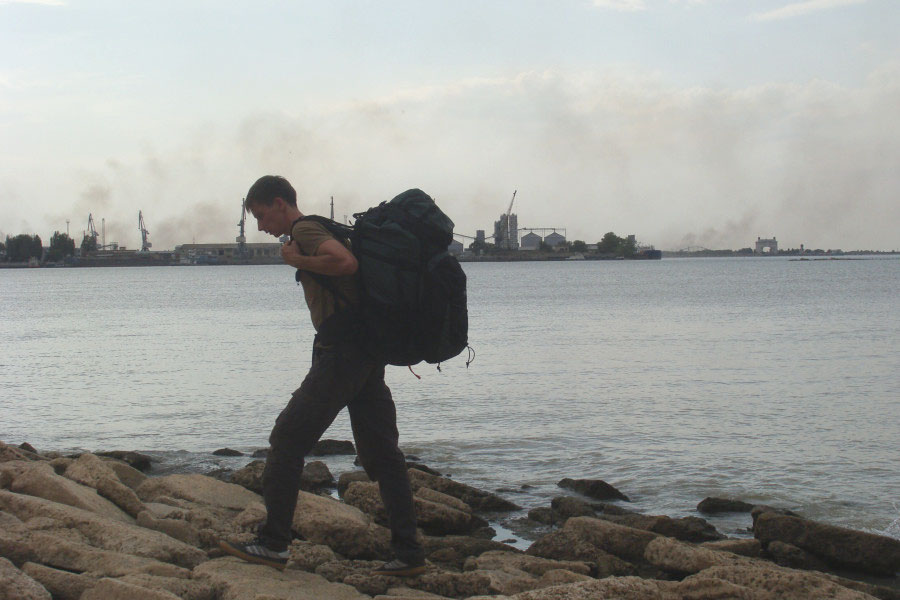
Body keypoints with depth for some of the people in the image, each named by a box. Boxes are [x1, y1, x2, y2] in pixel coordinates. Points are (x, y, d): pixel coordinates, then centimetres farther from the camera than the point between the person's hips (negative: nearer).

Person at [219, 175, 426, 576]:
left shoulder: (304, 231, -8)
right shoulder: (320, 232, 23)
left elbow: (345, 261, -26)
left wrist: (298, 261, -13)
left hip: (339, 354, -10)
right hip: (368, 354, 10)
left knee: (287, 440, -2)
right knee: (380, 453, 7)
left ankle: (272, 544, 1)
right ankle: (408, 554, 7)